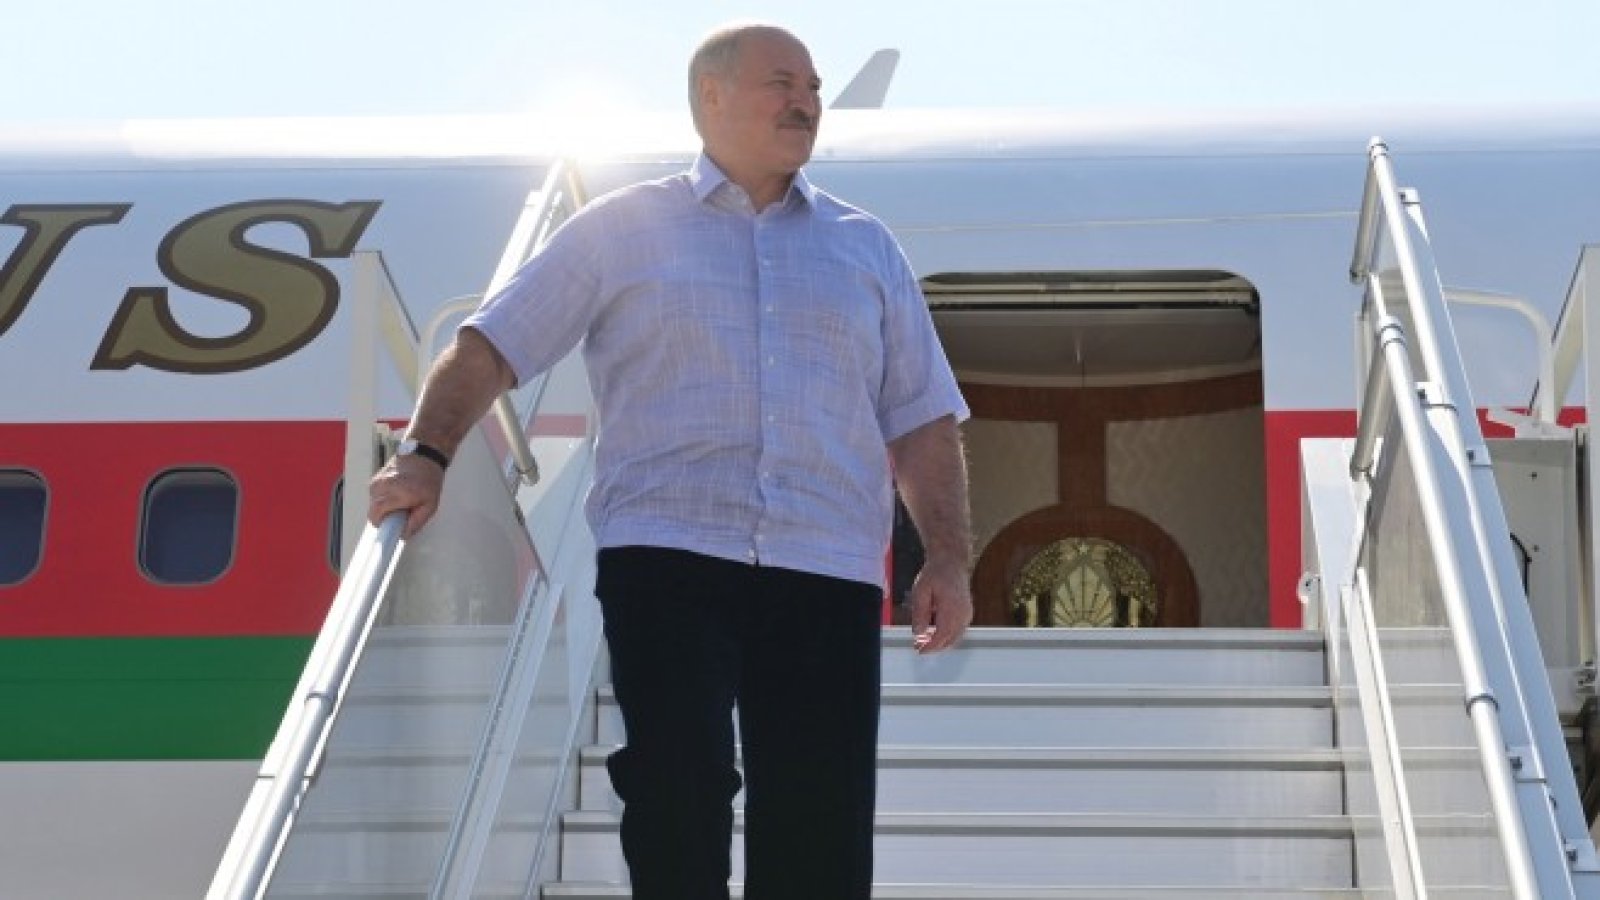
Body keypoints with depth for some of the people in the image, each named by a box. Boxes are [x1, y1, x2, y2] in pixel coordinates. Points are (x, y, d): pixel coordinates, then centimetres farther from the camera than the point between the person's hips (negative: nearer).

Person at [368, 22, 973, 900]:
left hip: (827, 572, 3)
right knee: (676, 803, -10)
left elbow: (921, 422, 17)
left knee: (821, 829, -1)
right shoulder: (622, 229, 12)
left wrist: (948, 560, 5)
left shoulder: (866, 248, 20)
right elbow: (491, 346, 8)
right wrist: (427, 455, -7)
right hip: (667, 556, -2)